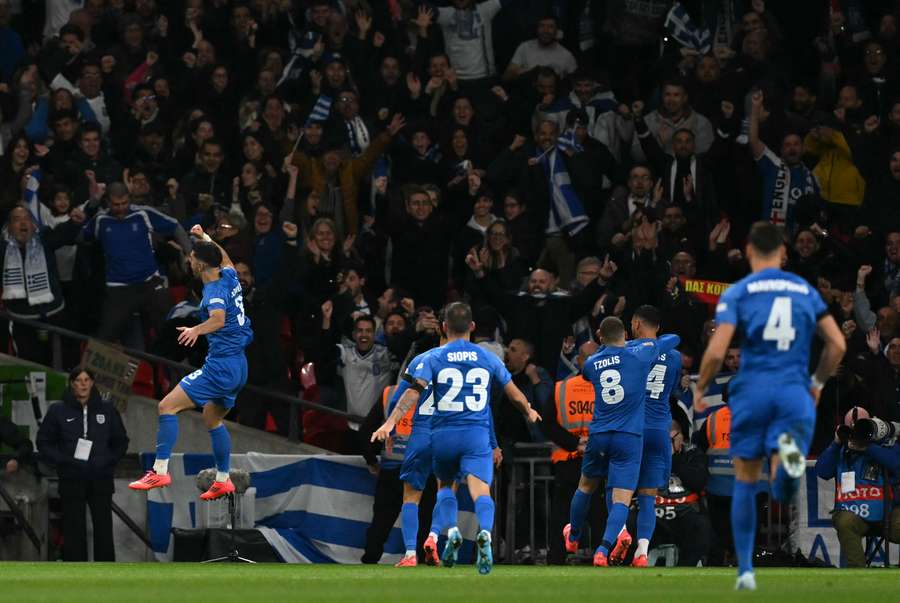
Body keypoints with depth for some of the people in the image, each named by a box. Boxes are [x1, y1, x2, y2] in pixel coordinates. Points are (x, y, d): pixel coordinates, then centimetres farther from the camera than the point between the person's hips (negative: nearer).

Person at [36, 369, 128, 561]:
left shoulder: (107, 410, 7)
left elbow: (121, 442, 16)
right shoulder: (58, 411, 2)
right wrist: (62, 460, -8)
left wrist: (109, 460, 1)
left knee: (104, 529, 0)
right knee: (74, 531, -1)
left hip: (101, 480, 1)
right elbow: (44, 443, 5)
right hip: (72, 480, -1)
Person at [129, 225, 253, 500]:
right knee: (213, 419, 26)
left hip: (221, 364, -10)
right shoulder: (229, 277, 8)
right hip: (239, 366, 10)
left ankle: (160, 471, -19)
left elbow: (218, 318, -40)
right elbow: (225, 259, 34)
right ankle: (223, 480, 29)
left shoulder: (214, 292, -17)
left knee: (168, 406, -13)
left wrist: (197, 330, -56)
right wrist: (205, 238, 46)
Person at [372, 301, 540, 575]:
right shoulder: (488, 359, 9)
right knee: (480, 490, -13)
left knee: (444, 485, 24)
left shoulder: (433, 359, 3)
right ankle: (485, 533, -42)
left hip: (443, 434, 0)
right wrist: (529, 413, 37)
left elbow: (414, 391, -11)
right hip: (478, 434, 0)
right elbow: (515, 395, 15)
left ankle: (452, 531, 0)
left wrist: (390, 423, -16)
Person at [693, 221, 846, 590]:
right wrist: (817, 383, 23)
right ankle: (789, 452, -38)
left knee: (745, 483, 14)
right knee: (783, 493, -2)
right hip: (795, 394, 1)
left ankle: (745, 570, 12)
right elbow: (838, 344, 8)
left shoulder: (737, 293, 1)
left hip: (751, 392, -1)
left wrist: (700, 389, 8)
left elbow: (716, 352, -9)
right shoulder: (805, 291, 11)